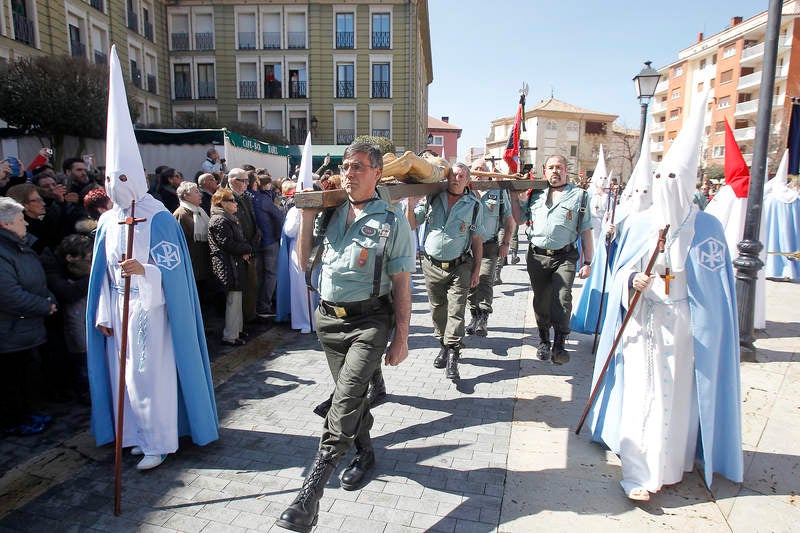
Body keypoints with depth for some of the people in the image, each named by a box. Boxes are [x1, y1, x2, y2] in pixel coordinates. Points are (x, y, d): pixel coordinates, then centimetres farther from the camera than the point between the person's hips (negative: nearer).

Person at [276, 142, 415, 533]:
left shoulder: (392, 222, -5)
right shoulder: (330, 214, 6)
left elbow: (401, 285, -5)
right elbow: (303, 261, 9)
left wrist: (401, 338, -6)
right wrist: (307, 216, 0)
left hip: (369, 320, -5)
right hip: (328, 317, 5)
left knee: (346, 397, -15)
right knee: (350, 392, 19)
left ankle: (310, 494, -9)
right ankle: (365, 452, 43)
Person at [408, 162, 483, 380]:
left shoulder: (473, 205, 2)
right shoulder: (431, 199, 4)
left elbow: (476, 239, 6)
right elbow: (411, 225, 6)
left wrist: (476, 269, 2)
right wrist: (411, 204, -10)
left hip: (459, 267, -2)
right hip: (432, 265, 2)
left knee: (456, 311, -8)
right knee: (437, 310, 12)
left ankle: (452, 356, -3)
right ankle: (443, 345, 30)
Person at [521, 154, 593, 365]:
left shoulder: (579, 195, 9)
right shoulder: (535, 195, 16)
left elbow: (586, 231, 6)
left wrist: (587, 262, 1)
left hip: (565, 257, -3)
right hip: (537, 256, 3)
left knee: (562, 298, -18)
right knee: (541, 300, 9)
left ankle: (559, 345, -10)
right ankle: (543, 341, 25)